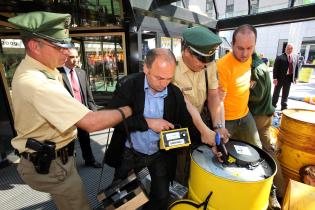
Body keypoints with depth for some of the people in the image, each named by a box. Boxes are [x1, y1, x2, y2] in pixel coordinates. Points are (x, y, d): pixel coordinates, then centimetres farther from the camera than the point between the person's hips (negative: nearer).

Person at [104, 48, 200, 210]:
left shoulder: (175, 93, -11)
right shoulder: (130, 85, -18)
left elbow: (187, 123, -4)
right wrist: (147, 122, -28)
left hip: (161, 155, 2)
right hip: (129, 153, -1)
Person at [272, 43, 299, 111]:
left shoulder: (296, 57, 7)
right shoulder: (280, 57, -9)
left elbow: (296, 67, 12)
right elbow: (275, 68, -12)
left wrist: (295, 77, 5)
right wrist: (275, 78, -17)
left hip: (289, 77, 5)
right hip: (280, 77, -4)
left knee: (285, 94, 12)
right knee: (276, 92, 7)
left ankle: (284, 107, 22)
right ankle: (273, 105, 20)